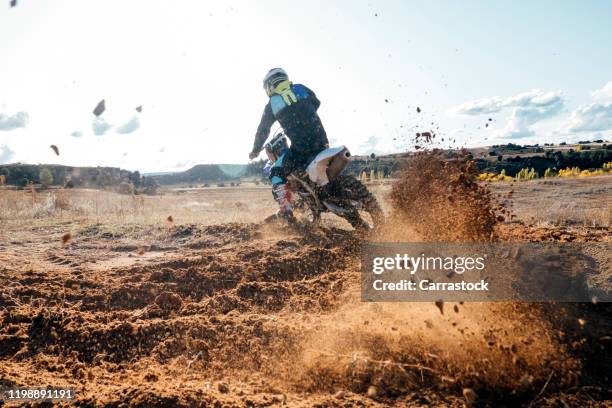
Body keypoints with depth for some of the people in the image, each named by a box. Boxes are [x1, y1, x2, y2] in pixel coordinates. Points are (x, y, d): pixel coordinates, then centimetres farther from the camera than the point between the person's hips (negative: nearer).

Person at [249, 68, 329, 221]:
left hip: (300, 148, -4)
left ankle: (286, 209, -4)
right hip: (321, 140, 4)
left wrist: (255, 151, 27)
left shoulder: (272, 105, 4)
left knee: (276, 173, 8)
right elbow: (316, 104, 28)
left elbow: (262, 130, 12)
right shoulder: (301, 88, 11)